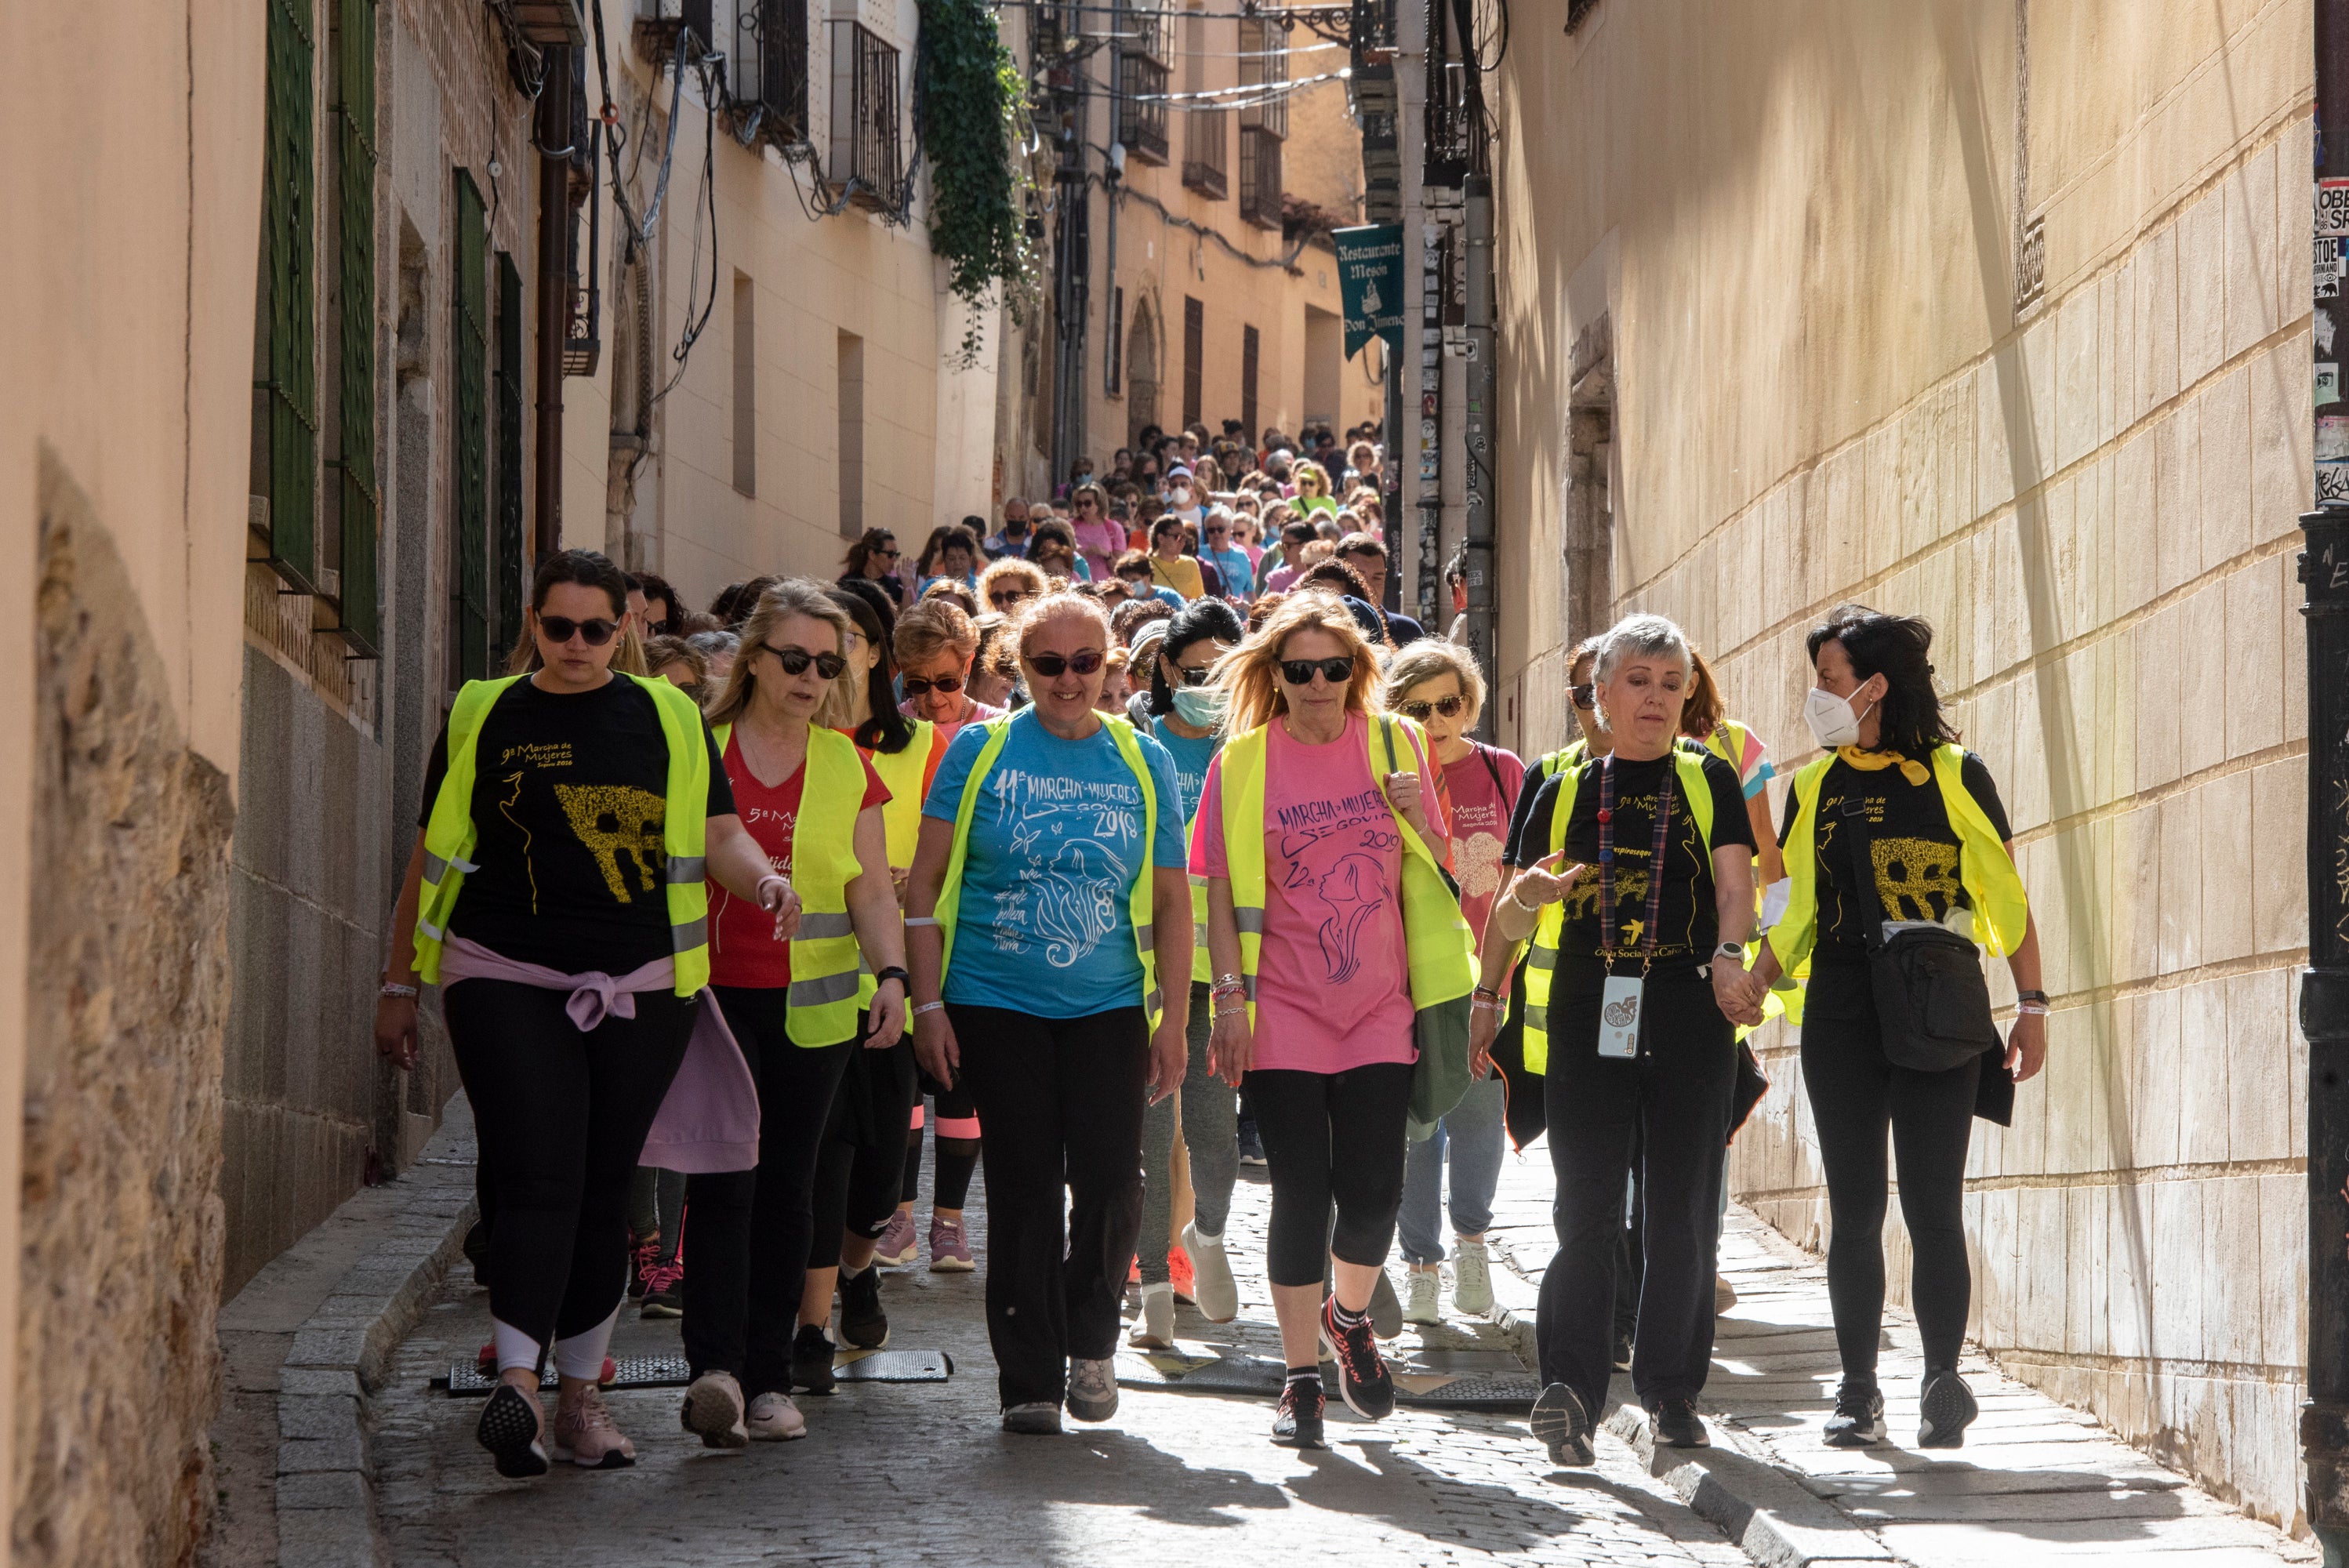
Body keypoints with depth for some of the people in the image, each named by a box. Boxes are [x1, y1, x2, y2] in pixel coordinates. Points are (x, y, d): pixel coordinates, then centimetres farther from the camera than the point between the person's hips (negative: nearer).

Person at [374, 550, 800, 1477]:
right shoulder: (483, 717, 8)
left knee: (604, 1192, 6)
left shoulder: (667, 720, 11)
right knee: (537, 1182, -16)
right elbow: (434, 858, 12)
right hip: (506, 981, -2)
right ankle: (518, 1382, -24)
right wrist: (399, 983, 13)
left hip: (640, 988, 2)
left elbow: (717, 836, 8)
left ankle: (582, 1396, 13)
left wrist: (764, 880, -15)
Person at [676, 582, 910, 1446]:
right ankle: (715, 1366, -24)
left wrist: (891, 971, -7)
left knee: (786, 1183, 5)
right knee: (724, 1174, -15)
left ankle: (770, 1377, 11)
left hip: (812, 1005, 3)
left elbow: (871, 889, 9)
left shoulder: (847, 767, 11)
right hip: (711, 991, -3)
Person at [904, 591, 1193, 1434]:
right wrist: (928, 1003, -5)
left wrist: (1173, 1018, 6)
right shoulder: (980, 750, 2)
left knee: (1111, 1179, -9)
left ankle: (1090, 1342, 15)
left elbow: (1170, 900, 11)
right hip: (997, 1006, -1)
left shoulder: (1144, 763, 7)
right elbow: (926, 883, 2)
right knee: (1023, 1188, -1)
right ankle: (1029, 1380, 8)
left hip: (1108, 1008, 1)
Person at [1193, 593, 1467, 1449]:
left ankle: (1349, 1319, 27)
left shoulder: (1395, 745, 6)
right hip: (1283, 1014, -2)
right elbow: (1221, 889, 1)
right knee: (1302, 1194, -4)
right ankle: (1302, 1377, 9)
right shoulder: (1240, 764, 0)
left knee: (1374, 1191, -3)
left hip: (1379, 1008, 2)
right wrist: (1231, 996, -6)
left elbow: (1431, 874, 13)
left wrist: (1416, 817, -8)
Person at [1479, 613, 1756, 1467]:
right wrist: (1528, 894, -9)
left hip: (1690, 1018, 0)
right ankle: (1571, 1388, -16)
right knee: (1587, 1209, -9)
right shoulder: (1565, 791, 14)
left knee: (1683, 1212, 2)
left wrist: (1728, 959, -20)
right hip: (1586, 1012, 0)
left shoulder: (1709, 781, 13)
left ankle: (1672, 1388, 11)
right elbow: (1510, 920, 15)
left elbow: (1735, 881, -1)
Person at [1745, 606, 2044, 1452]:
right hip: (1841, 1022, 3)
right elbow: (1794, 915, 14)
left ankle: (1942, 1383, 2)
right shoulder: (1815, 787, 10)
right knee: (1855, 1211, 3)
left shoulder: (1955, 777, 0)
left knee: (1933, 1206, -7)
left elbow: (2008, 900, 3)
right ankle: (1859, 1393, 8)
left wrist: (2031, 1007, -1)